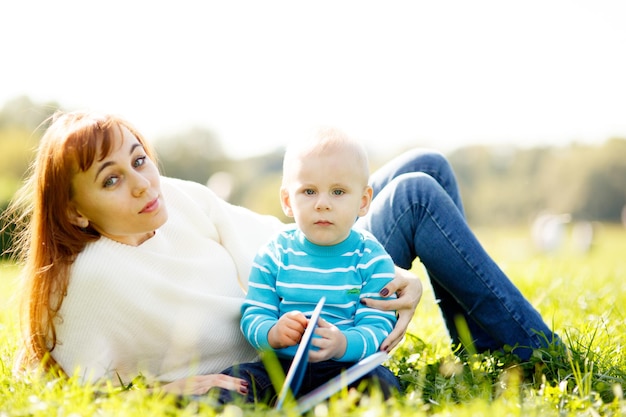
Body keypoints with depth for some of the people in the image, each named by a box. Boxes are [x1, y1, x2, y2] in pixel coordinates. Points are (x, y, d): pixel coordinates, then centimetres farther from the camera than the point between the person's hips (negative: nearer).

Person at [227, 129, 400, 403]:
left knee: (382, 383, -32)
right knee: (231, 380, -25)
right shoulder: (275, 254, 6)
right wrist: (272, 333, -24)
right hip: (280, 366, 2)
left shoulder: (372, 259, 0)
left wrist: (343, 345, -33)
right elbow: (253, 316, 1)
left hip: (347, 367, -1)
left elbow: (378, 327, -10)